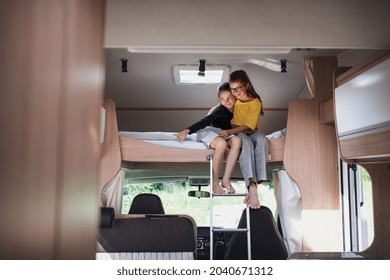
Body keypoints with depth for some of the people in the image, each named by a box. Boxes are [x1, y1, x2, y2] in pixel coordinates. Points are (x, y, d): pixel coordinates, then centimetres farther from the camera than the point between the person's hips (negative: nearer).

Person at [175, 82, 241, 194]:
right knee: (221, 143, -39)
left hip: (223, 134, 5)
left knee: (237, 140, -29)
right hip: (208, 131, -5)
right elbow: (206, 121, -27)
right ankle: (215, 182, -28)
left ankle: (226, 180, -29)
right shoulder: (220, 110, -14)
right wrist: (187, 130, -40)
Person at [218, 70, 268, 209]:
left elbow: (248, 126, -12)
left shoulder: (255, 102, -4)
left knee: (262, 139, -38)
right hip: (234, 132, 0)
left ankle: (252, 188, -46)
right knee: (246, 144, -37)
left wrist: (229, 132, -26)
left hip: (250, 132, 0)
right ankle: (253, 189, -52)